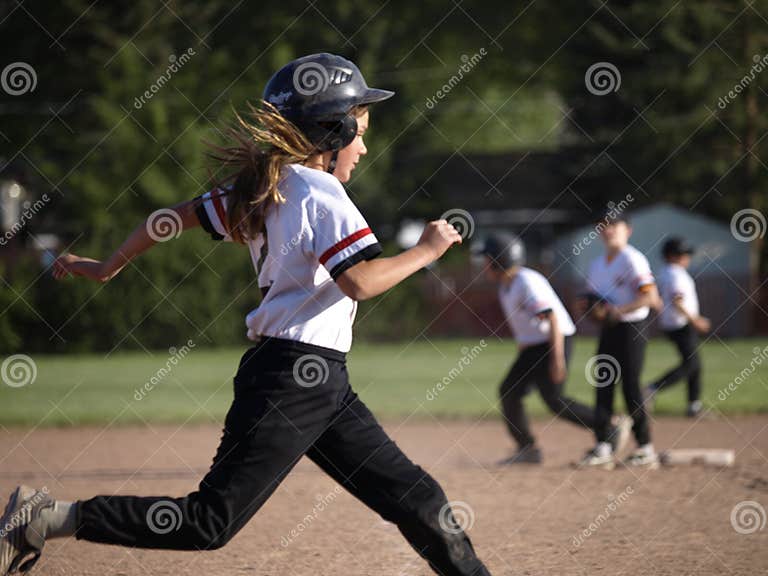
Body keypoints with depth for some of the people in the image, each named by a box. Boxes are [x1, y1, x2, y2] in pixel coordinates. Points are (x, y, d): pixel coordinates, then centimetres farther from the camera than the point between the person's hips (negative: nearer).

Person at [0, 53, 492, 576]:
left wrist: (110, 267, 30)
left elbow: (179, 215, 19)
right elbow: (361, 281, -23)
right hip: (295, 374, -10)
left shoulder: (259, 193, 13)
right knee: (212, 520, -9)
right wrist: (426, 250, -9)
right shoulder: (321, 194, -12)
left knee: (414, 497, 9)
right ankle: (48, 518, -5)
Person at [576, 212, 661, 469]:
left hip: (631, 329, -8)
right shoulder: (597, 265, 14)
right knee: (602, 387, 4)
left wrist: (619, 310, -24)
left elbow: (651, 296, -18)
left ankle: (646, 449, 1)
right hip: (607, 331, 8)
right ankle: (603, 448, 7)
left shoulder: (632, 260, -10)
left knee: (631, 386, -7)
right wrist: (588, 307, 0)